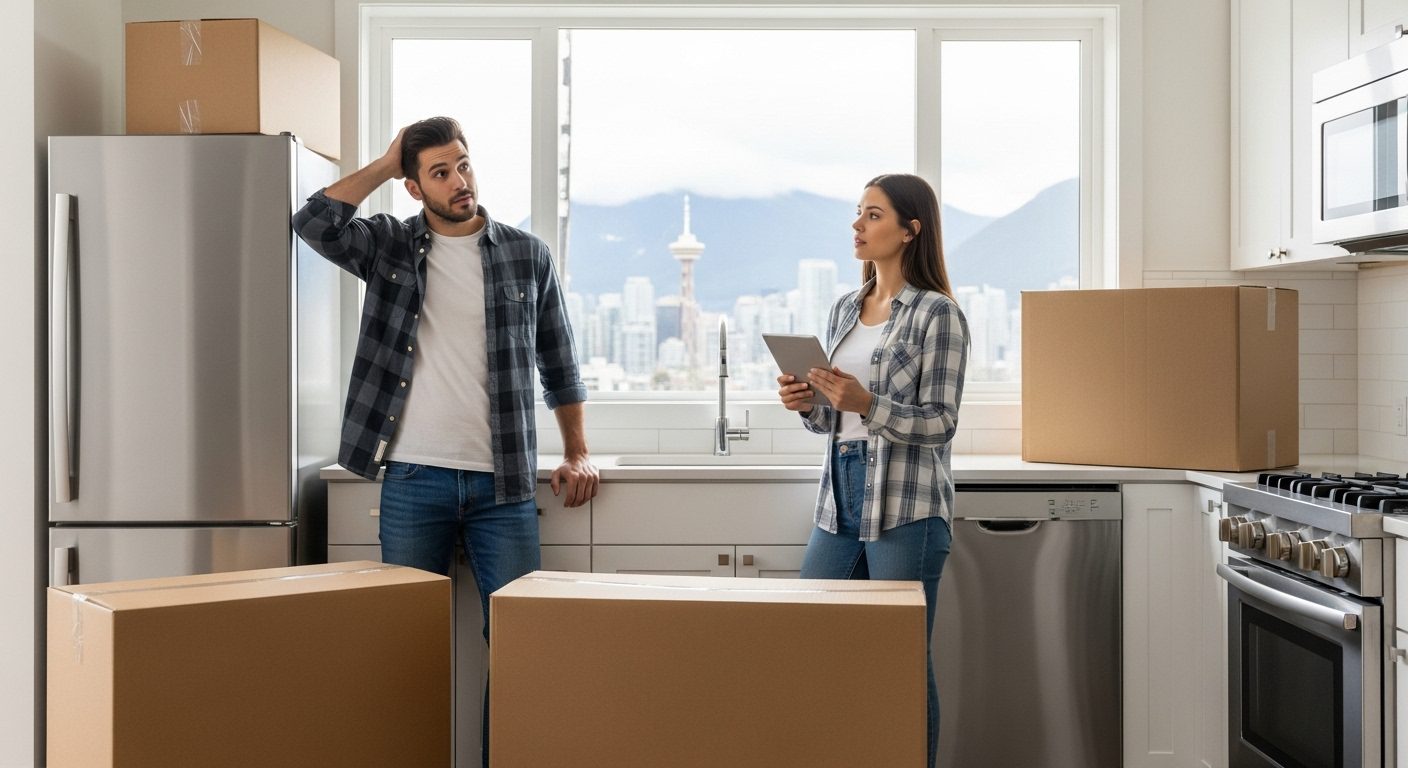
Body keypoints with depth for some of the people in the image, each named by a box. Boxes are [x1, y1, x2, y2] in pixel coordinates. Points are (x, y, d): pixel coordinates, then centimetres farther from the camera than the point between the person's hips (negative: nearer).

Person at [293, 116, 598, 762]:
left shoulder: (527, 255, 6)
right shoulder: (390, 246, 6)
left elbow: (558, 362, 13)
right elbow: (314, 222, -13)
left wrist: (577, 454, 7)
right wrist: (383, 165, -3)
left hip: (503, 484, 0)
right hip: (412, 481, 0)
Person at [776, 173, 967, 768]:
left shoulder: (937, 313, -6)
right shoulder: (844, 311, 14)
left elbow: (939, 424, -10)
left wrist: (867, 404, -23)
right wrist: (806, 402, -2)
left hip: (906, 506, -7)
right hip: (839, 497, 7)